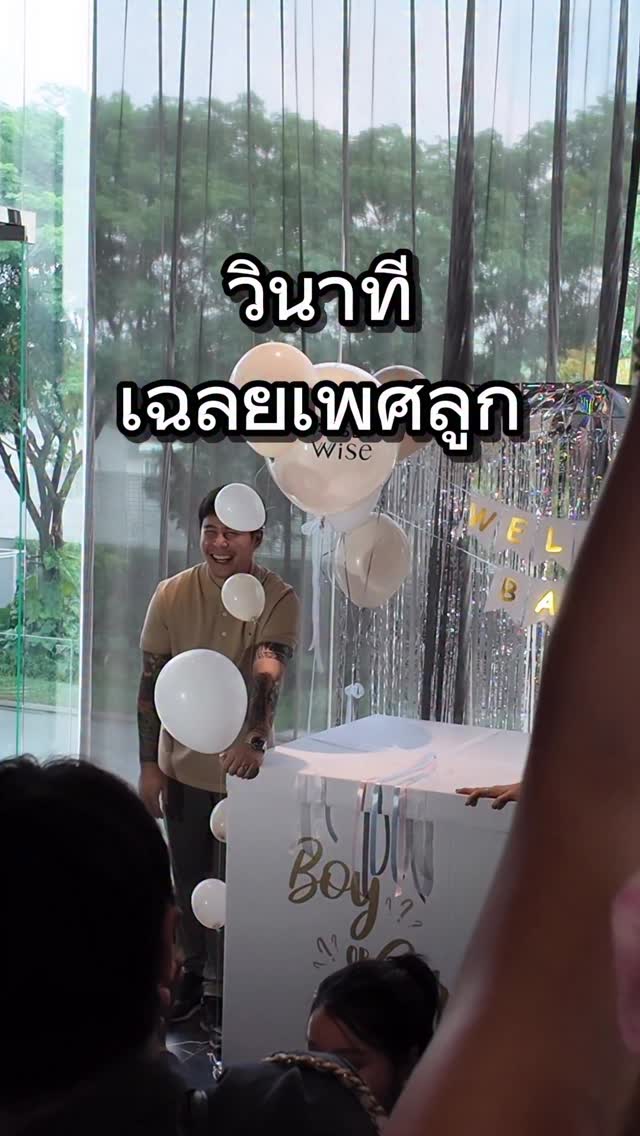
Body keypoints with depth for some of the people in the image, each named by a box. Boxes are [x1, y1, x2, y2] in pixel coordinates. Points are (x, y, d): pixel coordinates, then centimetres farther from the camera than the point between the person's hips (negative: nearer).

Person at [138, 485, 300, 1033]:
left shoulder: (278, 599, -14)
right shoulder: (172, 595, -5)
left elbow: (268, 675, -28)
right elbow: (151, 681, -1)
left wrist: (254, 740, -45)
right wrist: (149, 764, -3)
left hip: (243, 764, -3)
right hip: (184, 765, 3)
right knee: (189, 877, 15)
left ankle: (221, 986, 24)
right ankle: (193, 970, 36)